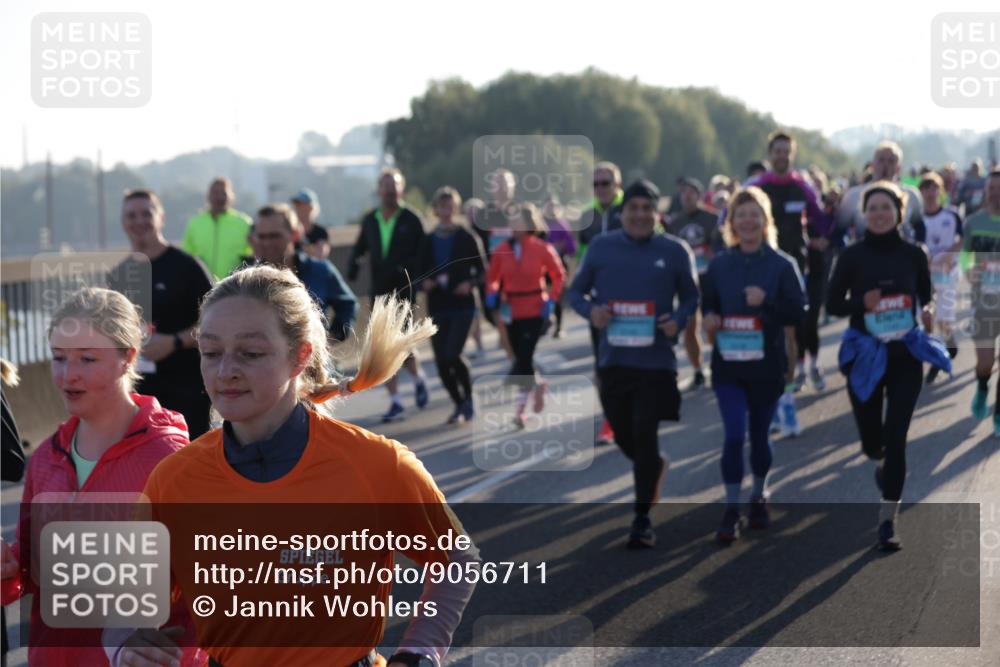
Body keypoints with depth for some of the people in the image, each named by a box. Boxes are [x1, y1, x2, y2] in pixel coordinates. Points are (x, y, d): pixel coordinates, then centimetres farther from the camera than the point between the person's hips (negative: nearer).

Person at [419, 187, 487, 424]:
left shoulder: (467, 238, 0)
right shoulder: (428, 241, 8)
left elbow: (482, 272, 2)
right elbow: (421, 273, 14)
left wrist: (470, 283, -17)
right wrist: (424, 283, -8)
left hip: (462, 306, -3)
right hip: (437, 308, 3)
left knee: (452, 355, -16)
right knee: (441, 361, 1)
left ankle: (468, 398, 7)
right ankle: (459, 404, 21)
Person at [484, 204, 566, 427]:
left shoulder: (542, 249, -8)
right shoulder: (502, 250, -1)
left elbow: (559, 275, 0)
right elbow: (492, 277, 8)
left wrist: (551, 300, -10)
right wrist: (492, 294, -10)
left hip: (535, 311, -4)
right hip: (511, 312, 4)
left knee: (524, 357, -12)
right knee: (521, 357, 12)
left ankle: (521, 408, 5)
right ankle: (538, 384, 42)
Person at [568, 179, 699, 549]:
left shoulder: (675, 251, -1)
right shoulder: (601, 247, 3)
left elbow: (691, 297, 8)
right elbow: (576, 291, 10)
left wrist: (678, 320, -13)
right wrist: (591, 310, -11)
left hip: (656, 361, -3)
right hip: (612, 359, 3)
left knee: (645, 435, -8)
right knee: (623, 435, 13)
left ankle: (642, 518, 3)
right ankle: (655, 466, 47)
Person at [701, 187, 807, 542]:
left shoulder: (782, 265, -4)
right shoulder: (719, 265, 3)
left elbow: (799, 312, -6)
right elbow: (707, 304, 11)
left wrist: (766, 301, -21)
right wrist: (709, 319, -11)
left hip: (767, 365, 0)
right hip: (728, 364, 1)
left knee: (759, 435, 12)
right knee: (734, 435, -8)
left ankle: (759, 498, 33)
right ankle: (732, 510, 0)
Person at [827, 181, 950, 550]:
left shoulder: (913, 255, -1)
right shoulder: (852, 256, -4)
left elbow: (927, 296, 12)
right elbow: (833, 303, -1)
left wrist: (928, 312, -10)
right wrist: (861, 303, -20)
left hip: (906, 354, 0)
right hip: (866, 356, 0)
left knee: (895, 437, -8)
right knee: (871, 441, 9)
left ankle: (888, 520, 0)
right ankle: (882, 462, 48)